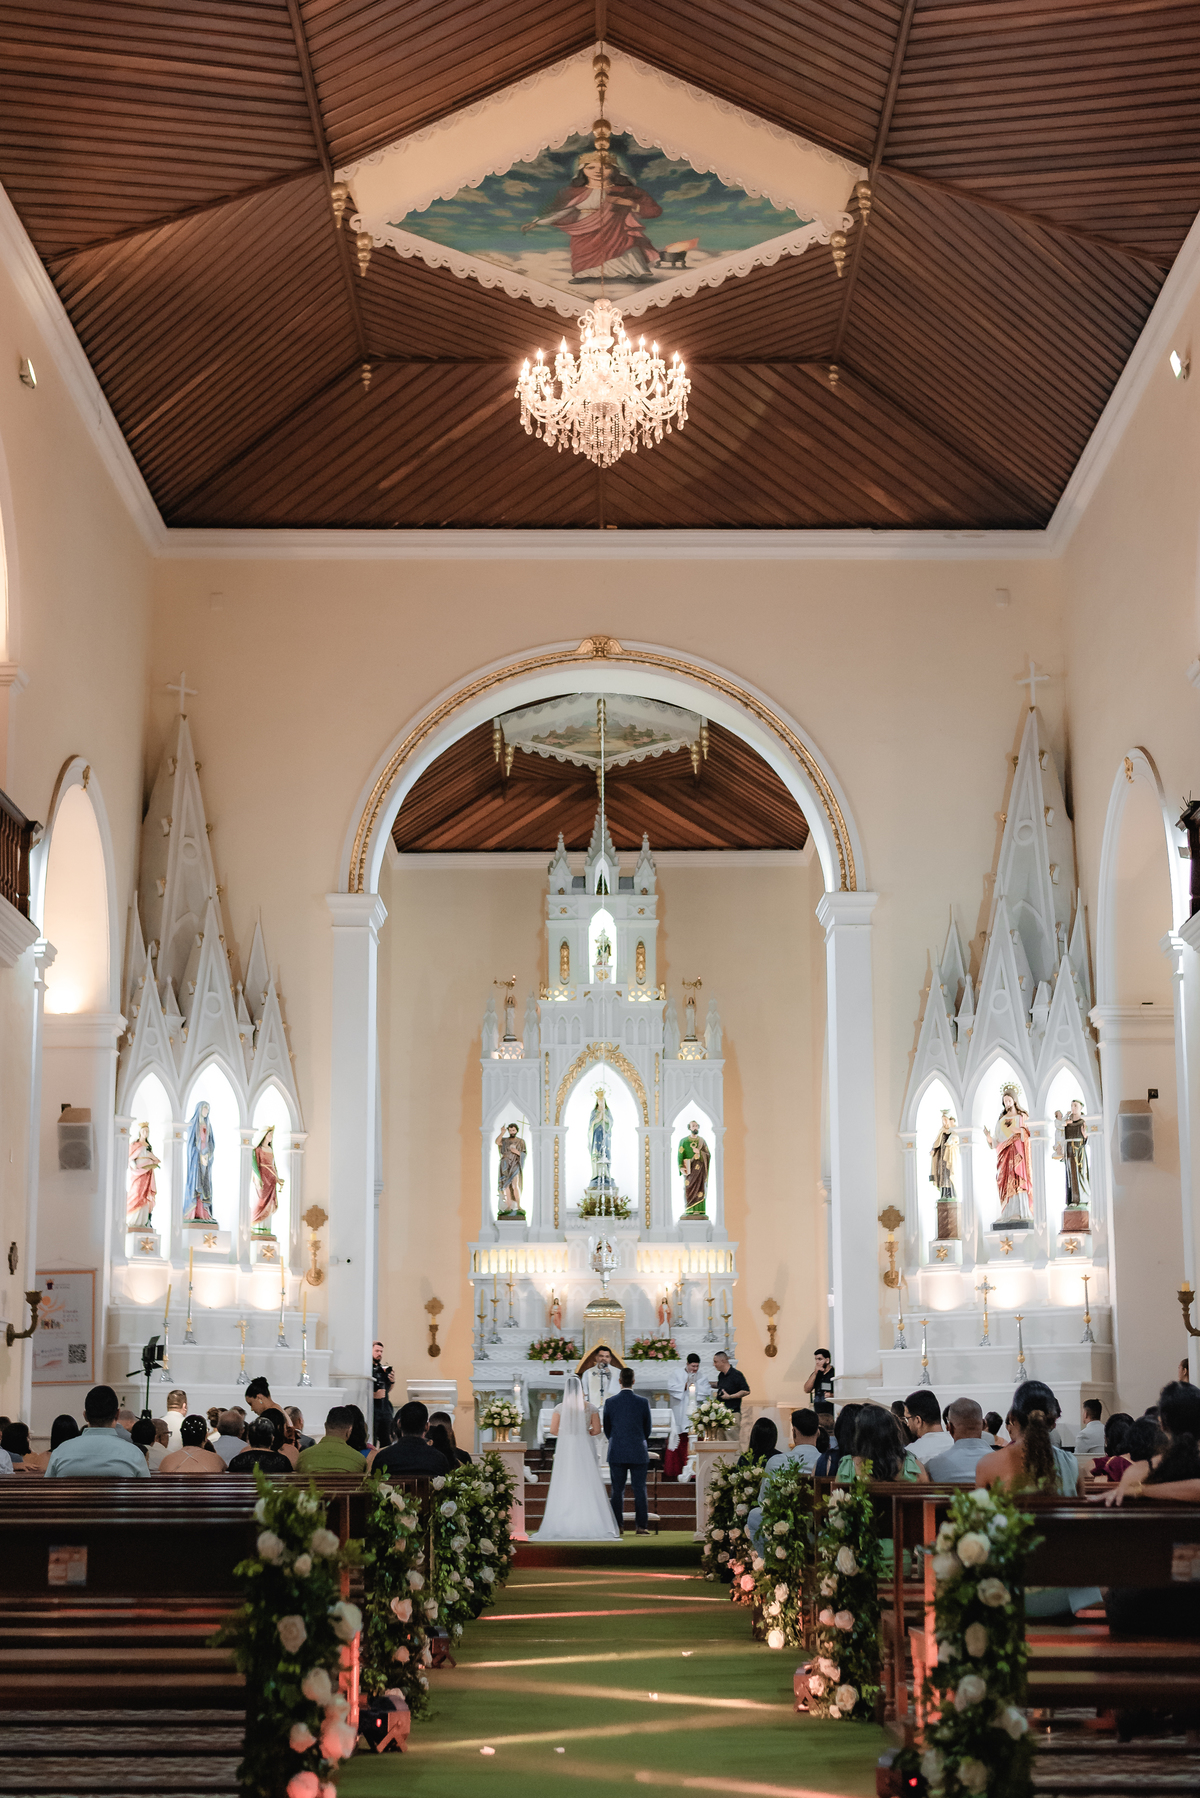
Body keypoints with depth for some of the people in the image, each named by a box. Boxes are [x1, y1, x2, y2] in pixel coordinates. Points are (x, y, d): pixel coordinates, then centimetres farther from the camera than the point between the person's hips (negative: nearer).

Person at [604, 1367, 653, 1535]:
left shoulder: (610, 1402, -4)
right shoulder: (642, 1402, -5)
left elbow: (606, 1428, 6)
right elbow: (647, 1428, 4)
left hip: (617, 1453, 0)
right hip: (639, 1452, 0)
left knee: (617, 1490, 6)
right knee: (640, 1489, 3)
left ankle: (618, 1526, 5)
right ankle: (642, 1526, 1)